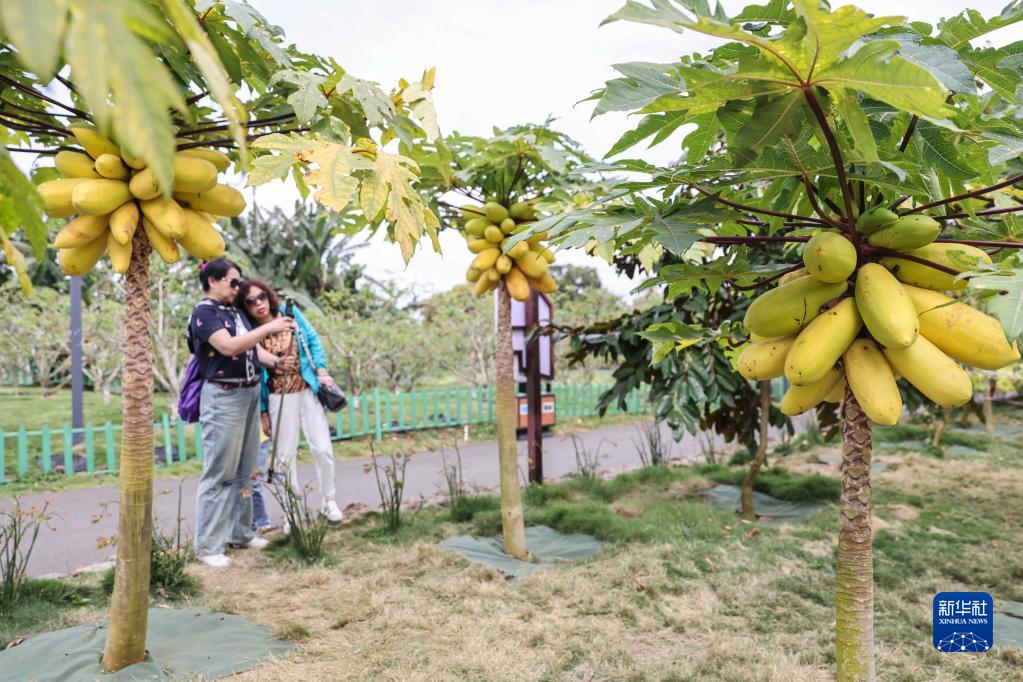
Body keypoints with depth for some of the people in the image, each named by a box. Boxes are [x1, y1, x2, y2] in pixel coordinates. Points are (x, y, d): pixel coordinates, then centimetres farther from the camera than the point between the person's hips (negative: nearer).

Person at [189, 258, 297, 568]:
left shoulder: (235, 311, 15)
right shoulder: (204, 312, -9)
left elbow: (252, 347, 12)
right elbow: (229, 346, -24)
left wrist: (275, 361, -7)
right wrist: (268, 328, -27)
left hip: (250, 393, 8)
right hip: (223, 396, -8)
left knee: (245, 470, 13)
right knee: (219, 473, -4)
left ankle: (240, 533, 24)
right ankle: (208, 545, 5)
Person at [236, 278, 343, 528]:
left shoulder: (290, 313, -3)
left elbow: (314, 341, 7)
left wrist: (322, 371, -5)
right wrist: (263, 413, 0)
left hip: (308, 390, 1)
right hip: (279, 398, -1)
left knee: (322, 448, -1)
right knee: (285, 455, 4)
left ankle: (328, 501, 19)